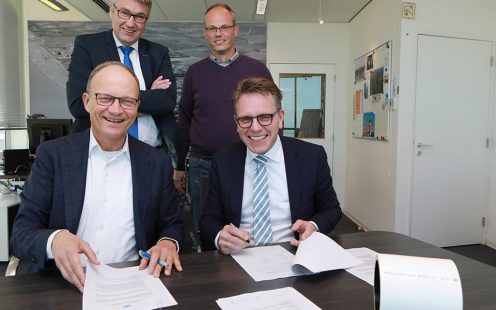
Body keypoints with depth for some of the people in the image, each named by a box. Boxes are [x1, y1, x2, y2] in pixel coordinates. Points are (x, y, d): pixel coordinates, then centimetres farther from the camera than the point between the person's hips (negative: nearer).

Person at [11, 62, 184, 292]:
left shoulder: (157, 163, 6)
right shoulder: (52, 155, 2)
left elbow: (172, 226, 13)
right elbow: (21, 235, 0)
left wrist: (168, 243, -10)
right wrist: (54, 240, -22)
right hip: (64, 284, 1)